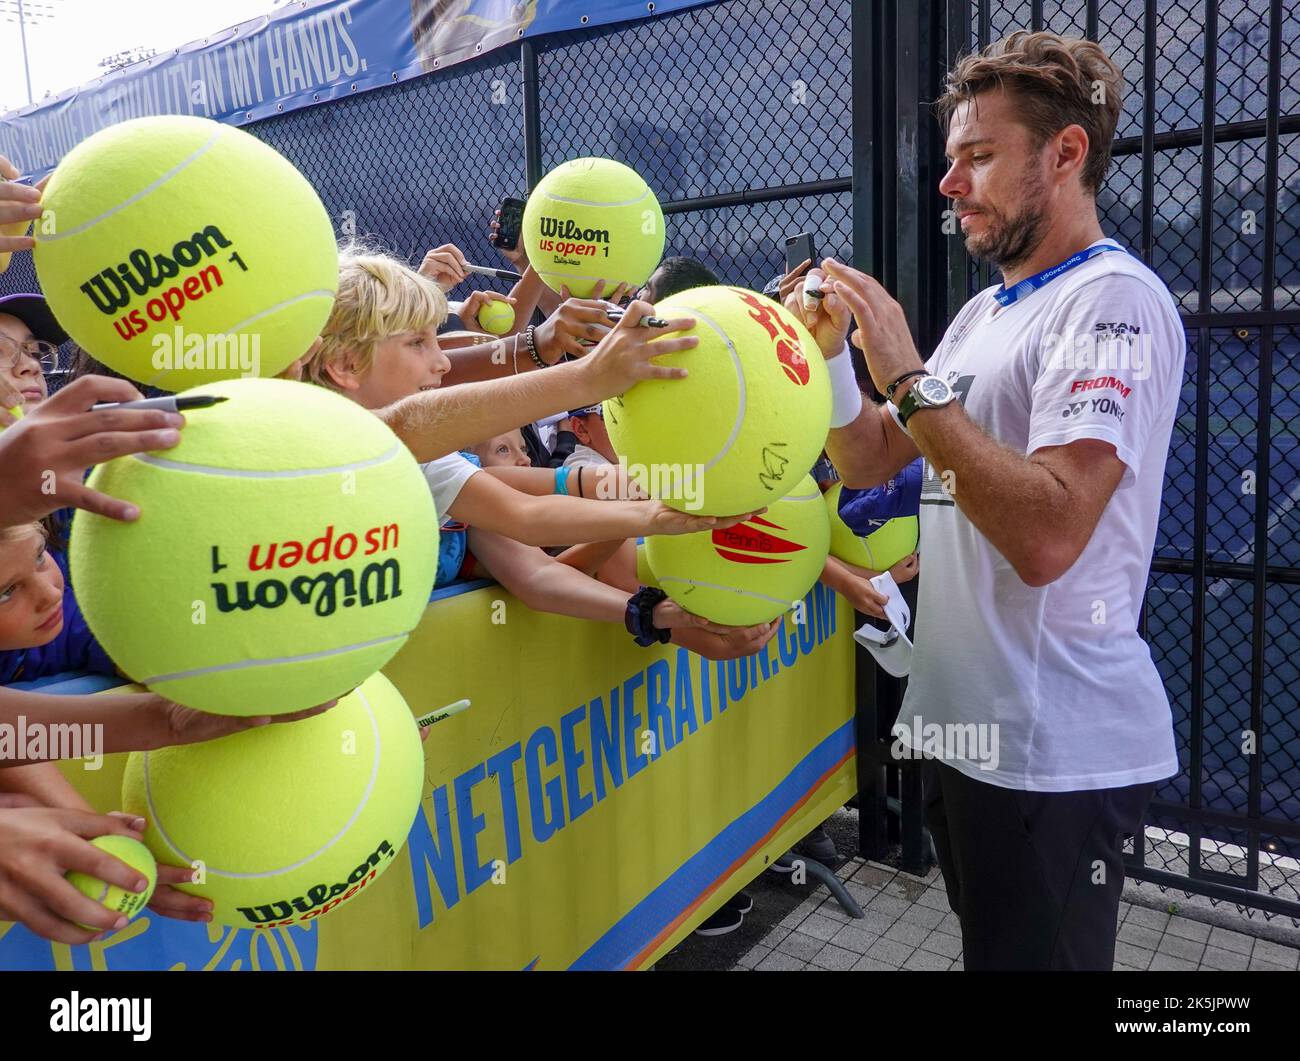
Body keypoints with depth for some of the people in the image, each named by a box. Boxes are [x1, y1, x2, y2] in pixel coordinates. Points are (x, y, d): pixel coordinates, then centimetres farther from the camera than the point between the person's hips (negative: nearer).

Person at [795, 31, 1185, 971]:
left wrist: (909, 378, -25)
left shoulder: (1114, 300, -16)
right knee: (991, 946, 24)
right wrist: (831, 353, -2)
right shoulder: (984, 312, 12)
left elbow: (1046, 536, -30)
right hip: (962, 718, 9)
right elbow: (870, 464, 13)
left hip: (1054, 751, -9)